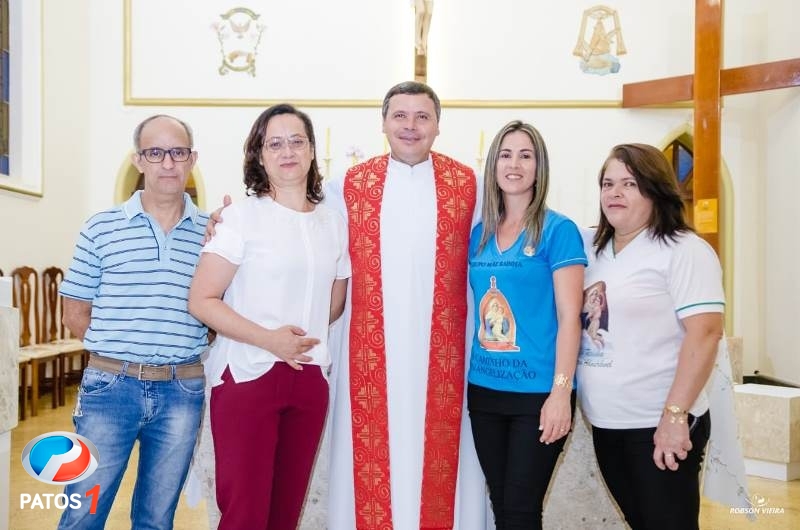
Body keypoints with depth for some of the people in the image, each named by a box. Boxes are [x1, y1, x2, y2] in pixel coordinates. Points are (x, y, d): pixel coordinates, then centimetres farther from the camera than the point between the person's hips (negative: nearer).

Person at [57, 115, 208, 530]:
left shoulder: (212, 232, 3)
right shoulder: (101, 228, 0)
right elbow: (76, 314, 5)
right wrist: (120, 351, -1)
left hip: (182, 391, 1)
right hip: (110, 386, -1)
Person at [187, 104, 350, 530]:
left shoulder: (334, 223, 8)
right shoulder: (242, 216, -5)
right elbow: (201, 300, -11)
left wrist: (303, 336, 7)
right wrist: (267, 338, -20)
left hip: (310, 378, 4)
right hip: (247, 375, -4)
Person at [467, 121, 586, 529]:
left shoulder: (558, 230, -7)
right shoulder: (479, 234, 8)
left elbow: (569, 317, -11)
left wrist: (561, 393, -16)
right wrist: (466, 375, 8)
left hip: (538, 392, -5)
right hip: (484, 389, 5)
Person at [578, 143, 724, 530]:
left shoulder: (683, 251, -10)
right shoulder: (595, 252, 10)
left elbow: (705, 332, -18)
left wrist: (675, 415, -22)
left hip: (657, 425, -6)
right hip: (605, 424, 6)